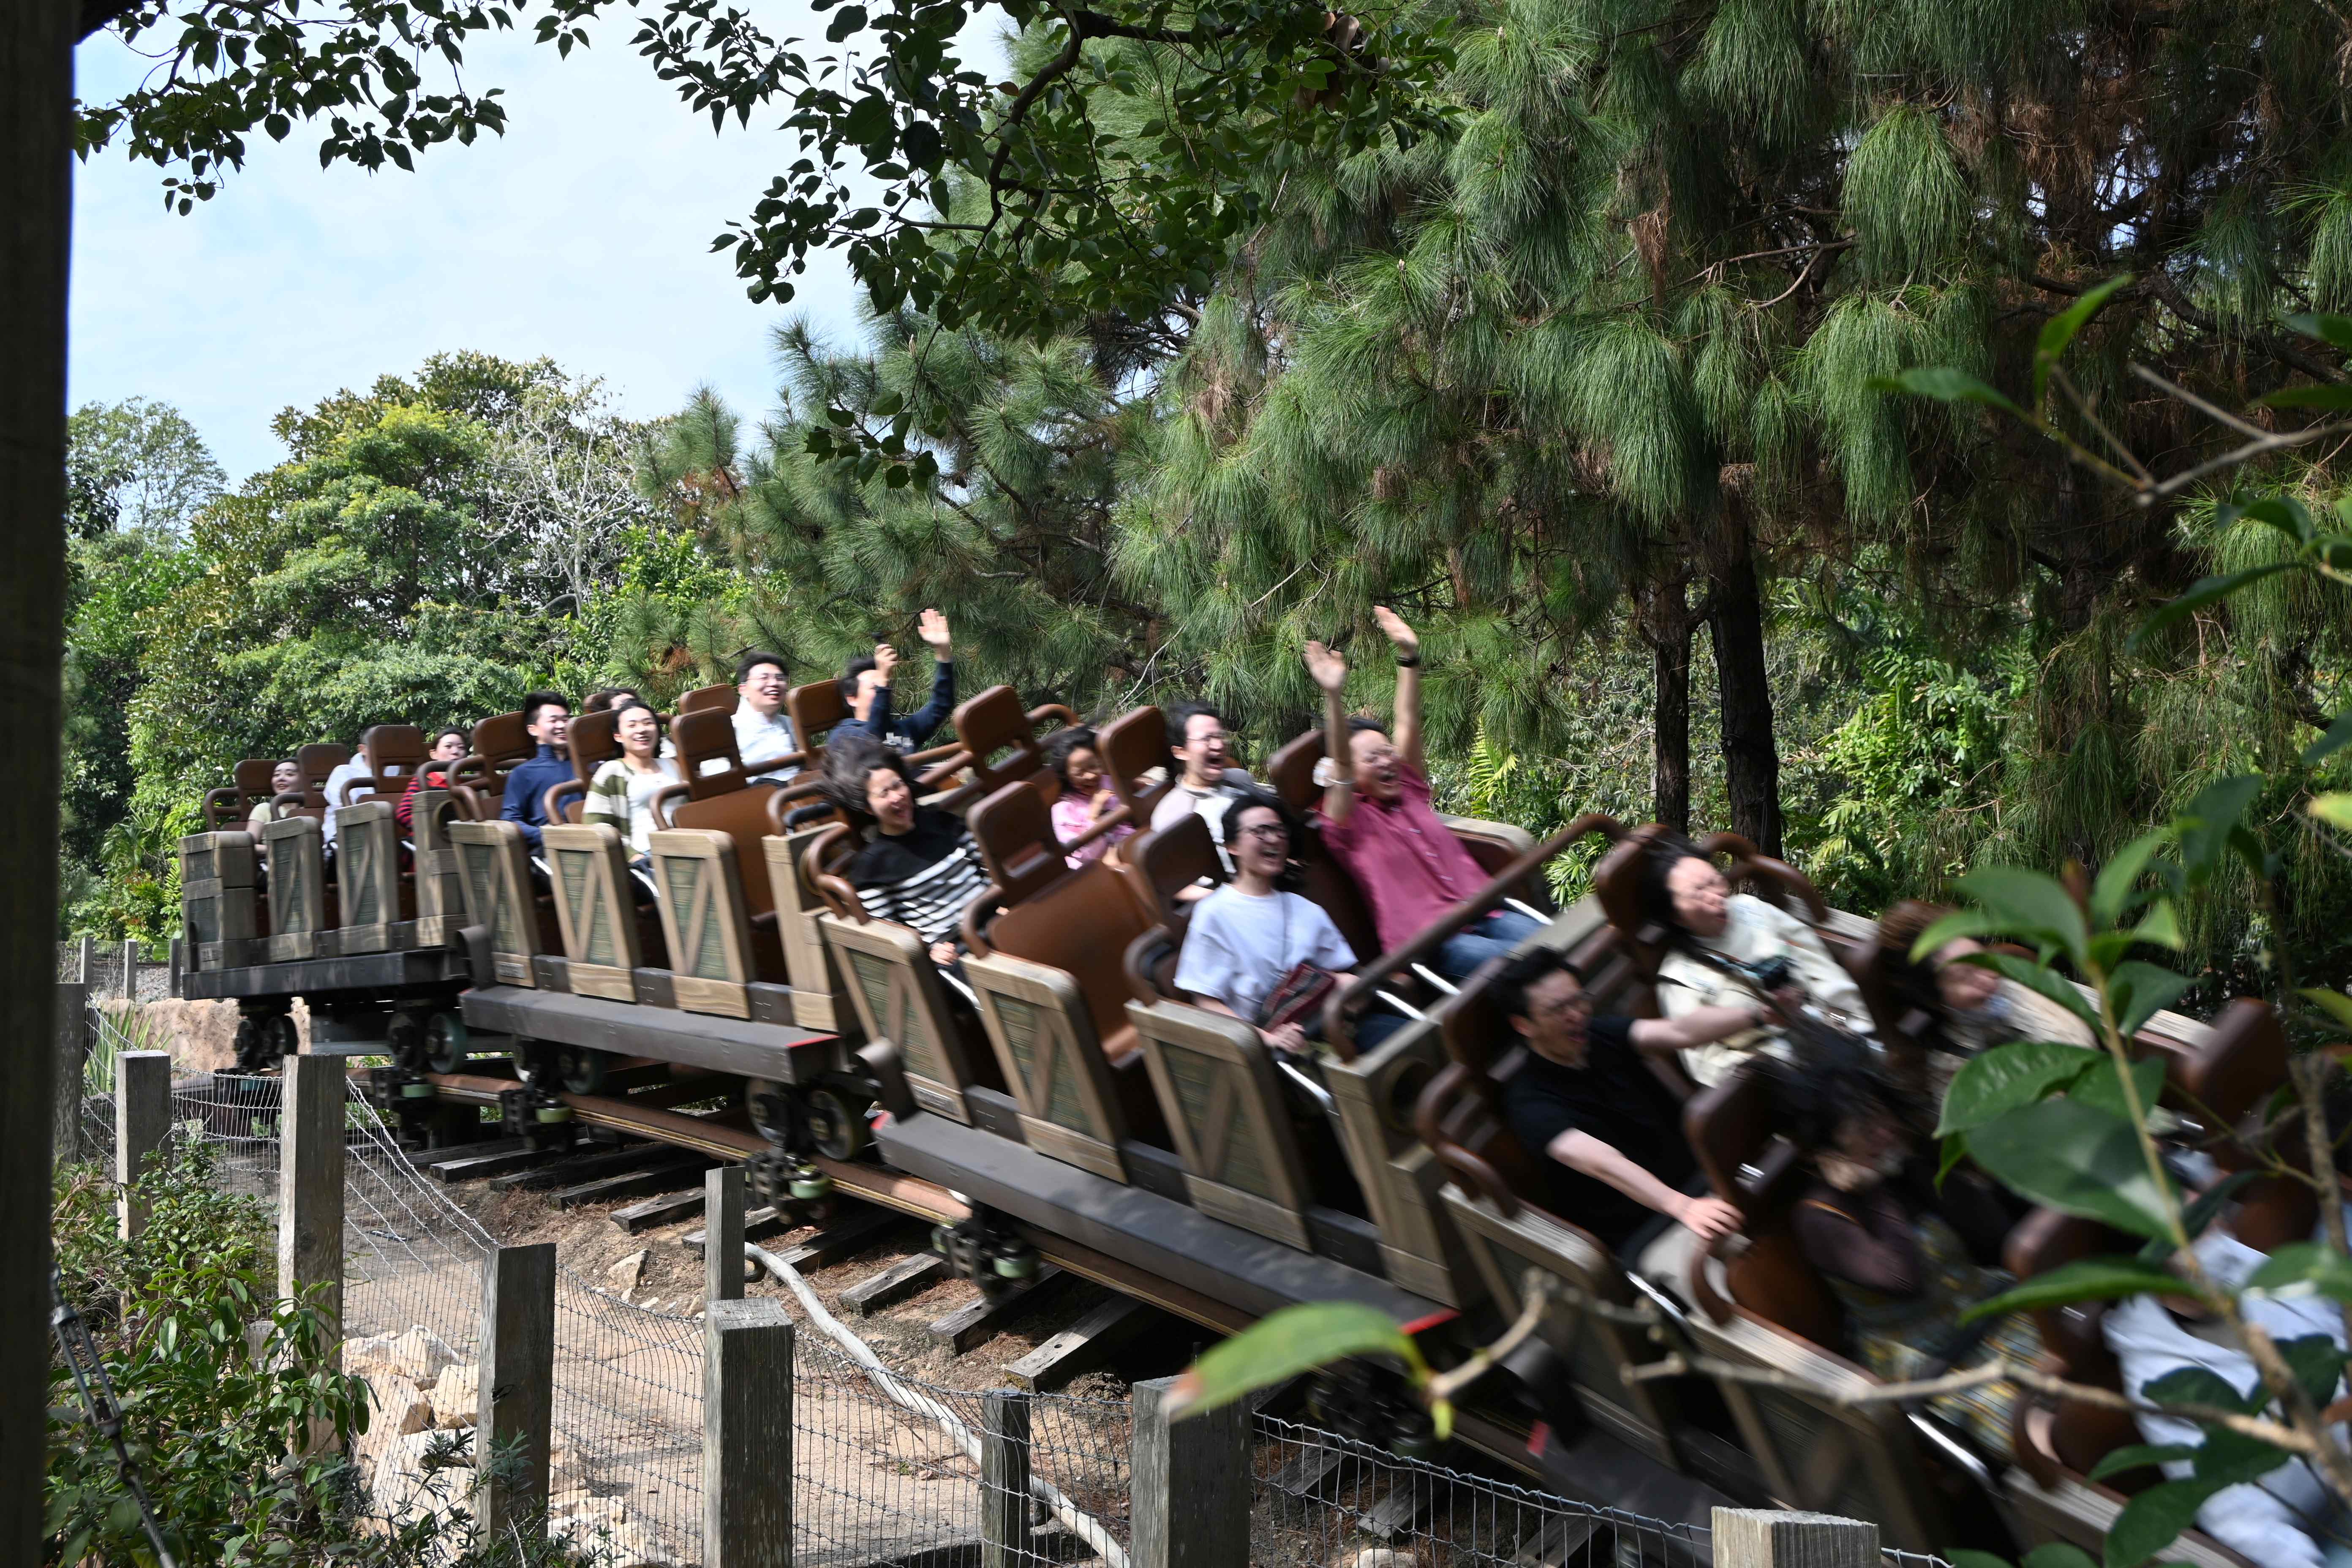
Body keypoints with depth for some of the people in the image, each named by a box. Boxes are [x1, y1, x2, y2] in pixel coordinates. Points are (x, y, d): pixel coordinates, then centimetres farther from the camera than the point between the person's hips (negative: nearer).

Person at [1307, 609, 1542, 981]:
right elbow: (1340, 765, -13)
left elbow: (1409, 726, 16)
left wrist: (1410, 657, 8)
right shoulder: (1348, 821, 4)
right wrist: (1333, 697, -26)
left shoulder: (1410, 792, 21)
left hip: (1482, 912, 6)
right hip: (1427, 941, -6)